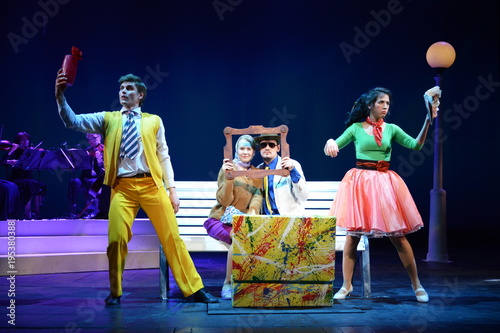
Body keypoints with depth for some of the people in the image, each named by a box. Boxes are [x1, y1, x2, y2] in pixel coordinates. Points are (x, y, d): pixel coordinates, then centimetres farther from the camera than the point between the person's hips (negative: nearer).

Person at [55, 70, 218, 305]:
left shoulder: (153, 121, 13)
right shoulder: (108, 119, 12)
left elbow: (163, 156, 12)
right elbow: (73, 121, 2)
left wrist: (172, 189, 6)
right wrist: (60, 96, -13)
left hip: (152, 185, 0)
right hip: (122, 187, 0)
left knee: (172, 237, -1)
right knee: (116, 239, -9)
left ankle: (195, 289, 6)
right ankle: (115, 292, 10)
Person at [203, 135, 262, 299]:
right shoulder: (228, 168, -1)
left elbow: (257, 197, 0)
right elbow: (224, 201, -9)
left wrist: (253, 211, -22)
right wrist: (228, 177, -22)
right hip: (221, 220, -4)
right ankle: (227, 284, -19)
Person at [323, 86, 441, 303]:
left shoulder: (391, 129, 7)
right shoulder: (356, 128, 3)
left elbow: (416, 145, -5)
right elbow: (334, 147, 1)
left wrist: (428, 121, -15)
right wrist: (330, 142, -23)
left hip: (385, 182, 1)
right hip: (360, 181, -1)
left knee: (398, 235, 1)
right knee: (353, 235, 1)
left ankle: (416, 285, 10)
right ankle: (346, 285, 13)